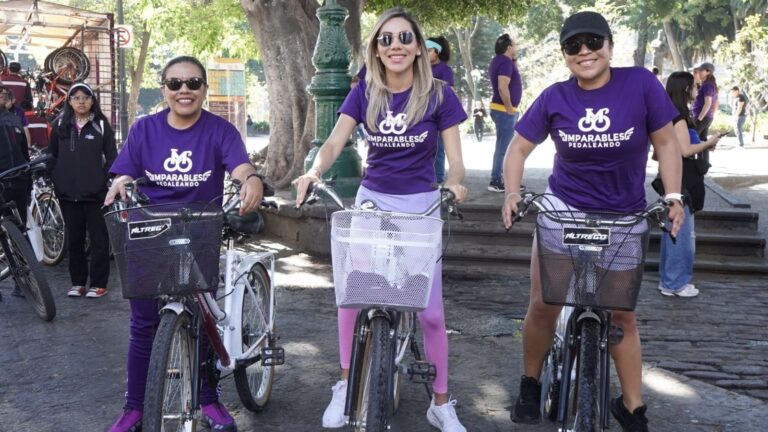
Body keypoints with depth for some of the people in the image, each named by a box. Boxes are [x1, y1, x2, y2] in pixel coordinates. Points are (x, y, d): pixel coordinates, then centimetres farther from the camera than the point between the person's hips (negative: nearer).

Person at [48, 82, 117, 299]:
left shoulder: (101, 124, 1)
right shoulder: (60, 124, 8)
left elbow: (111, 157, 2)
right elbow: (52, 155, 14)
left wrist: (107, 183, -6)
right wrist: (54, 180, 8)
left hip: (94, 192, -3)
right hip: (67, 192, 3)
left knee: (98, 238, 0)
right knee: (74, 238, 10)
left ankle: (98, 283, 9)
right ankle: (77, 281, 19)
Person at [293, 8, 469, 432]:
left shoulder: (438, 95, -8)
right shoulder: (364, 92, -2)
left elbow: (455, 160, -9)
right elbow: (335, 142, -12)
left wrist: (454, 183, -31)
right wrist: (314, 171, -33)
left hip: (421, 205, -2)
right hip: (371, 200, 2)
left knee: (430, 312, -1)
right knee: (351, 298, 0)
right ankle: (346, 386, 23)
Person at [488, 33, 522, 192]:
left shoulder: (498, 60, 15)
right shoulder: (505, 61, -16)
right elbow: (503, 87, -26)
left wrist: (514, 60, 15)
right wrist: (510, 109, -20)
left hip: (501, 110, 10)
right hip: (504, 110, -10)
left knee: (502, 147, 16)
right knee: (503, 147, -7)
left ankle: (499, 179, 22)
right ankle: (496, 182, -6)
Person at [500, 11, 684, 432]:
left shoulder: (640, 83, -12)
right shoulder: (554, 97, -8)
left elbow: (665, 142, -3)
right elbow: (519, 147, 1)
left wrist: (673, 197, -9)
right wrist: (512, 193, -13)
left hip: (624, 219, -1)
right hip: (563, 210, 1)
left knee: (621, 313, 4)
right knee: (543, 305, -1)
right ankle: (530, 384, 22)